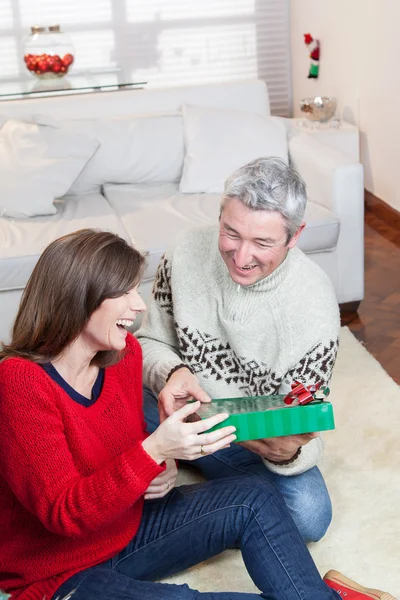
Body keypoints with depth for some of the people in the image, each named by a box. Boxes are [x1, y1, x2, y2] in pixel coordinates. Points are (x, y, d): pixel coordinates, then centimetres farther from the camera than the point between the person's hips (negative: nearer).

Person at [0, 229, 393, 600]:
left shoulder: (123, 353, -5)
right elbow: (63, 513, -29)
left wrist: (162, 468, -10)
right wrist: (154, 452, -39)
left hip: (128, 526, 8)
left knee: (255, 499, -7)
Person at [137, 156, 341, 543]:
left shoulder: (315, 307, -22)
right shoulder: (187, 254, -17)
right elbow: (151, 341, -3)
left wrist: (288, 451, -41)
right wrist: (171, 374, -28)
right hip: (182, 410, 0)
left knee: (308, 515, -25)